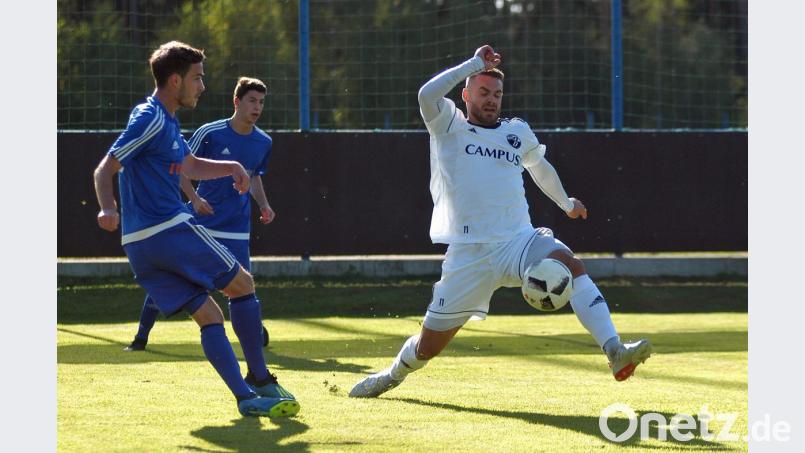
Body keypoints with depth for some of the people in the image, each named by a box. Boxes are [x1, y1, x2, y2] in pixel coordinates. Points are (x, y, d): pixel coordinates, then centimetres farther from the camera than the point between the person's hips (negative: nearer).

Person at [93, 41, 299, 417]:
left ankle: (245, 397, -3)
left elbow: (190, 166, 37)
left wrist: (230, 167, 23)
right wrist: (108, 209, -35)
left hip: (140, 246, 9)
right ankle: (261, 382, 7)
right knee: (243, 285, 4)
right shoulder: (151, 119, -11)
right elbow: (105, 169, -18)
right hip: (172, 230, -9)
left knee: (208, 315, 6)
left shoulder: (165, 121, 20)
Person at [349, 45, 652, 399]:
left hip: (519, 241, 2)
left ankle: (614, 350, -41)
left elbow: (539, 166, 39)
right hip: (468, 254, -2)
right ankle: (393, 375, 38)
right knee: (428, 346, 3)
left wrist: (566, 203, 50)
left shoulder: (517, 132, 18)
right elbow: (427, 95, -16)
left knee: (569, 263, -30)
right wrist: (474, 64, -11)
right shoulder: (448, 128, 6)